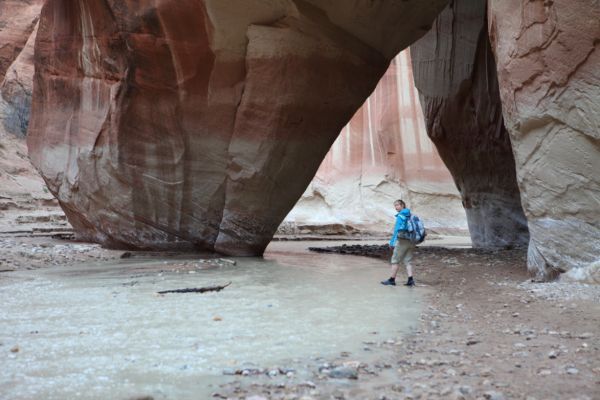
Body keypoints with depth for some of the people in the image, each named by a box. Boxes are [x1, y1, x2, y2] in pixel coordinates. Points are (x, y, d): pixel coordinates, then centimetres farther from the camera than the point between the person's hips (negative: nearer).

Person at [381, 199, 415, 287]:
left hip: (402, 241, -7)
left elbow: (397, 230, -13)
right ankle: (410, 280, 0)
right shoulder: (410, 215, 12)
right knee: (407, 261, 10)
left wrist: (392, 242, -10)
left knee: (395, 260, 2)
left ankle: (392, 280, 7)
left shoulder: (401, 216, -10)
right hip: (411, 241, 7)